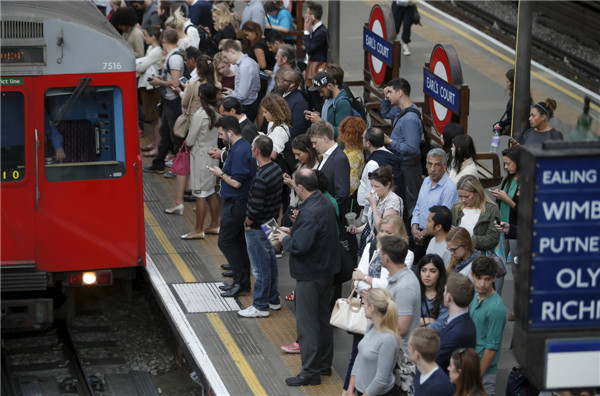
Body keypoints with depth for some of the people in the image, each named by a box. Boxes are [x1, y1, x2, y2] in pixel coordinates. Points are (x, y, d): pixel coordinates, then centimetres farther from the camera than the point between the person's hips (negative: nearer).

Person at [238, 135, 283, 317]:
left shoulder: (260, 179, -29)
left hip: (258, 228, -9)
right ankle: (273, 299, 33)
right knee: (271, 262, 20)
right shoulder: (276, 169, -1)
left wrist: (247, 224, -9)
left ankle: (260, 306, 13)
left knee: (261, 268, 2)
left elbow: (255, 208, -26)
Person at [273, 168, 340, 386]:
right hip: (327, 270, 10)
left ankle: (310, 372, 4)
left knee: (307, 324, -1)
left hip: (310, 276, -10)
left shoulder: (309, 213, -27)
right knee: (323, 319, 19)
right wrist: (292, 231, 12)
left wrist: (285, 239, -12)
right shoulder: (325, 203, 4)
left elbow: (300, 246, -30)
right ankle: (324, 364, 31)